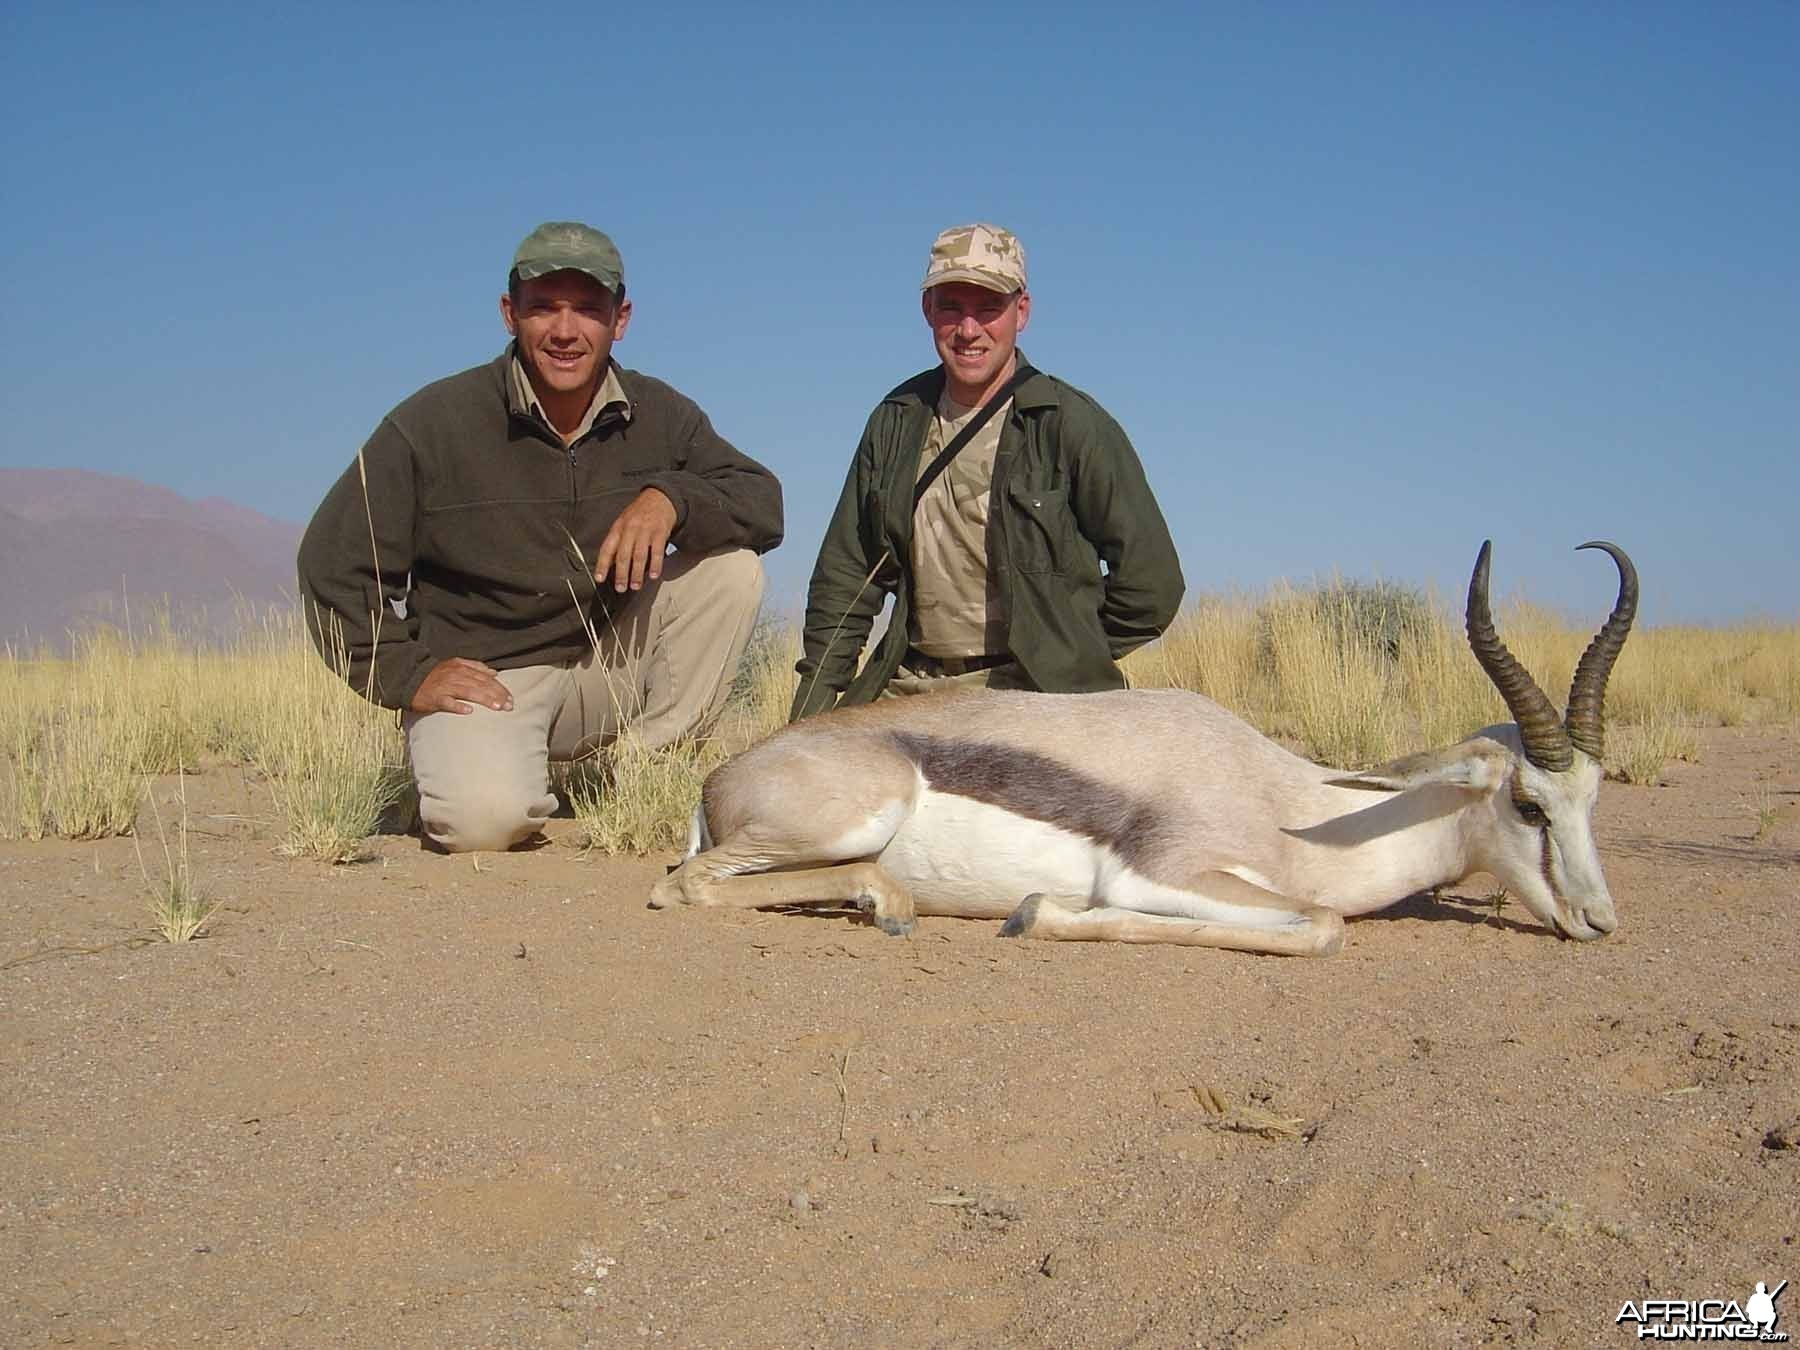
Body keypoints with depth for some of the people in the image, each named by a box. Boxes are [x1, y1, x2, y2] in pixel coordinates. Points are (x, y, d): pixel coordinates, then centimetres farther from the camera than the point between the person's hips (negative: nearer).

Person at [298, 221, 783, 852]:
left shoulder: (659, 415, 0)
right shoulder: (436, 421, -10)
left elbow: (764, 503, -3)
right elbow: (332, 561, -6)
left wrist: (671, 498, -22)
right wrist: (405, 674, -11)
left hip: (610, 668, 4)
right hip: (482, 677, -3)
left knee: (732, 565, -15)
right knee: (487, 819, -32)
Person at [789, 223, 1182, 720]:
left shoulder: (1073, 424, -5)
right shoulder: (895, 422, 10)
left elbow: (1152, 582, -2)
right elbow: (845, 577, 15)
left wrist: (1072, 660, 4)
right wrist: (814, 704, 9)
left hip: (1041, 695, -4)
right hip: (912, 692, 4)